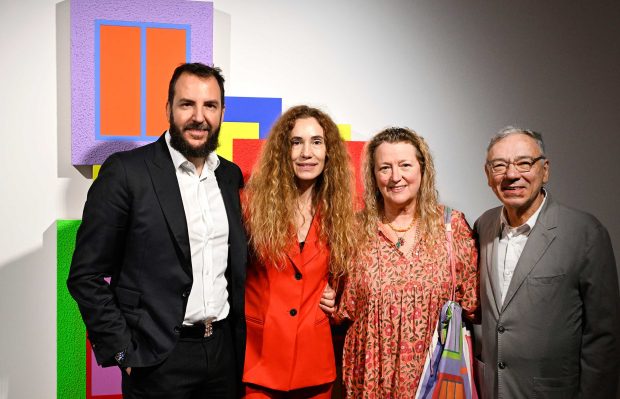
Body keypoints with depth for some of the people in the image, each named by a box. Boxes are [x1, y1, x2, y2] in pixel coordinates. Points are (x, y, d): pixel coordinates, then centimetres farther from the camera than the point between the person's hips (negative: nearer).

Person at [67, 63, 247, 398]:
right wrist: (123, 352, -12)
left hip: (225, 349, 5)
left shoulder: (231, 175, 6)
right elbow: (86, 275, -9)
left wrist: (240, 339, 7)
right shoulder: (125, 171, -11)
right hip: (159, 358, -4)